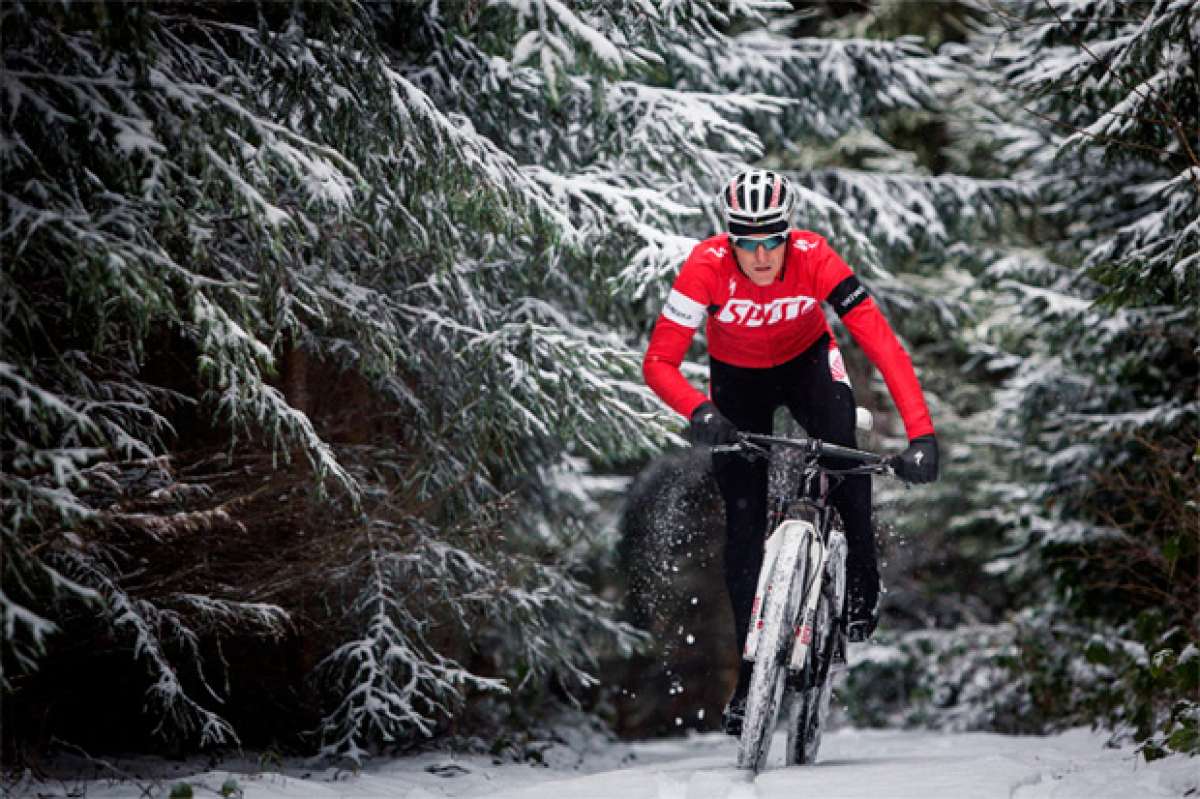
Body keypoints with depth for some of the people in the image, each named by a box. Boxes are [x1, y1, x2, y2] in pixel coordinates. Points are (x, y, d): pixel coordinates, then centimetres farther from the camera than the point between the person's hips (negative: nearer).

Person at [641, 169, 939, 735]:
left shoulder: (814, 258, -33)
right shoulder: (706, 266, -32)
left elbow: (883, 345, -36)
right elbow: (659, 362, -31)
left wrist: (921, 435, -45)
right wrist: (699, 412, -51)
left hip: (807, 361, -1)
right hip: (737, 380, 1)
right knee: (744, 524, -5)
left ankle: (862, 588, -6)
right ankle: (753, 666, 8)